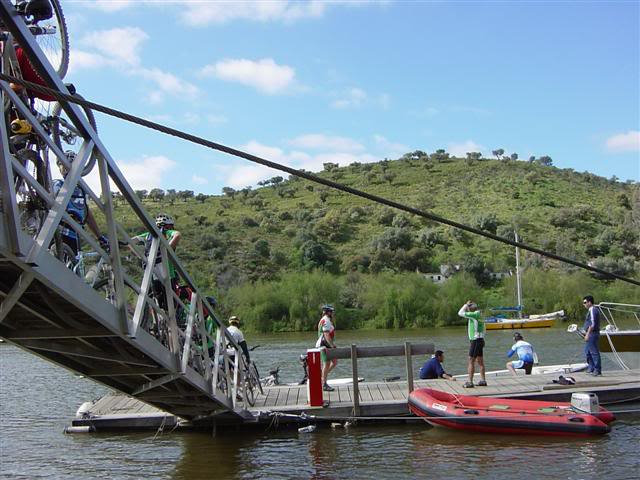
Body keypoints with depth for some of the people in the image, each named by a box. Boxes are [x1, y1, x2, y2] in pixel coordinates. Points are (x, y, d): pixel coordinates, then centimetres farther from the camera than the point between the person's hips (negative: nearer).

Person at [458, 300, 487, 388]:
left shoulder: (475, 314, -14)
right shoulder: (478, 315, 13)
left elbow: (461, 313, -14)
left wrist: (466, 305, -2)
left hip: (476, 340, -10)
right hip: (480, 340, 10)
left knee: (471, 361, -7)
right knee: (480, 361, 13)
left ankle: (470, 382, -7)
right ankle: (483, 380, 18)